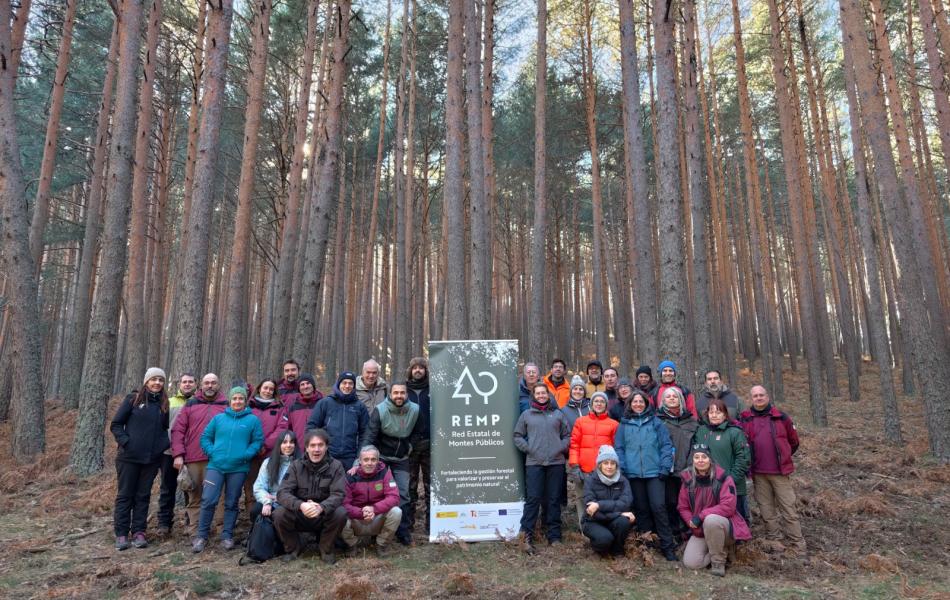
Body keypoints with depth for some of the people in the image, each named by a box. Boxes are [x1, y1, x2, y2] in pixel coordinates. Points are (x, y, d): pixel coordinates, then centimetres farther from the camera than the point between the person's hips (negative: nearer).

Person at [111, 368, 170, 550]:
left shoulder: (164, 404, 9)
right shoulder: (133, 399, -1)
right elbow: (116, 424, 0)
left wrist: (164, 444, 2)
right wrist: (125, 441, -12)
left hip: (152, 459, 3)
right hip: (129, 457, -3)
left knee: (143, 496, 8)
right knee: (124, 495, 5)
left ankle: (139, 532, 15)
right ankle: (121, 533, 13)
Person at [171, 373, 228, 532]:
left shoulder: (227, 406, 8)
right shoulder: (191, 405, 10)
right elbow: (178, 429, 6)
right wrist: (178, 454, -3)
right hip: (193, 459, 1)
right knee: (194, 496, 6)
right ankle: (194, 530, 14)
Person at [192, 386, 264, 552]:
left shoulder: (253, 420, 3)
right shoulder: (219, 418, 10)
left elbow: (258, 441, -1)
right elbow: (205, 437, 11)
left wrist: (246, 455, -14)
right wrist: (212, 452, -5)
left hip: (238, 468, -1)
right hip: (215, 465, 1)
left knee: (231, 503, 8)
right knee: (208, 500, -6)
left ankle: (227, 536, 18)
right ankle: (202, 536, 9)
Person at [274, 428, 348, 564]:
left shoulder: (335, 466, -8)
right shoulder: (296, 466, -5)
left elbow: (338, 494, -18)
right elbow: (282, 493, -15)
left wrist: (321, 507, -40)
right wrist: (300, 505, -36)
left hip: (325, 516, -1)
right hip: (299, 515, 1)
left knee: (340, 513, -30)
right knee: (279, 513, -25)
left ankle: (326, 550, -2)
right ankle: (293, 548, 3)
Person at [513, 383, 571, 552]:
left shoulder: (558, 414, 13)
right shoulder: (526, 415, 9)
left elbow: (567, 435, 12)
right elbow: (518, 436, 9)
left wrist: (561, 448, -3)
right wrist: (528, 449, -4)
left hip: (556, 462, 2)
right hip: (534, 463, -2)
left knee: (554, 499, 7)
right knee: (533, 499, -6)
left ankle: (554, 535, 16)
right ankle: (526, 535, -3)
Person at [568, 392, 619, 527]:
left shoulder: (613, 424, 8)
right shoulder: (580, 421, 11)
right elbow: (574, 444, 6)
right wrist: (574, 466, -3)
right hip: (583, 470, 1)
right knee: (582, 499, 3)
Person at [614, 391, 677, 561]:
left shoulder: (656, 422, 4)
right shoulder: (624, 424, 7)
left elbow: (666, 445, 1)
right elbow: (619, 448, 6)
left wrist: (665, 467, -7)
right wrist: (622, 469, -4)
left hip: (654, 472, -2)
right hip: (634, 473, 2)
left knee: (658, 507, -8)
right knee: (641, 509, 9)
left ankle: (667, 546, 1)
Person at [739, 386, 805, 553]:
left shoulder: (781, 417, 2)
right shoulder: (745, 419, 2)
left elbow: (793, 441, 12)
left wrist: (783, 457, 14)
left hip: (780, 471, -1)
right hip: (758, 473, 1)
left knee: (788, 508, 2)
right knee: (767, 510, 9)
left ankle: (798, 545, 10)